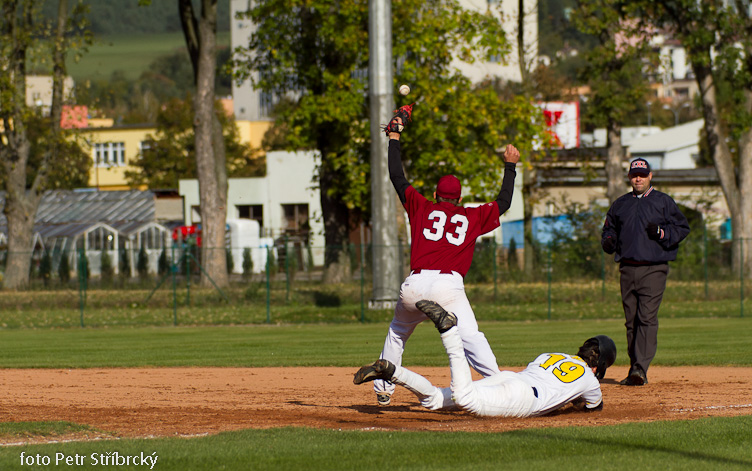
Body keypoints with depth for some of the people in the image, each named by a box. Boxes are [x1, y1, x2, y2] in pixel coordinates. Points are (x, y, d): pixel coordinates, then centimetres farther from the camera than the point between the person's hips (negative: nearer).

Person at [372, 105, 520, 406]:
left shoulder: (422, 208, 17)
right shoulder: (473, 217, 17)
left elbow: (397, 176, 22)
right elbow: (503, 202, 30)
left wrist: (395, 136, 31)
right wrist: (510, 166, 41)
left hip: (414, 285, 1)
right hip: (449, 285, -1)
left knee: (397, 333, 23)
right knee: (470, 338, -13)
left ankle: (383, 389, 23)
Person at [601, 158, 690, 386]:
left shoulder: (664, 202, 6)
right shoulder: (619, 205, 17)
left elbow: (683, 228, 4)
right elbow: (609, 229, 23)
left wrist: (661, 233, -12)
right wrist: (608, 241, 1)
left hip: (654, 269, -4)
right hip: (627, 270, 4)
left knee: (647, 318, -15)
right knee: (631, 320, 5)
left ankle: (641, 369, -22)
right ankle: (634, 370, 12)